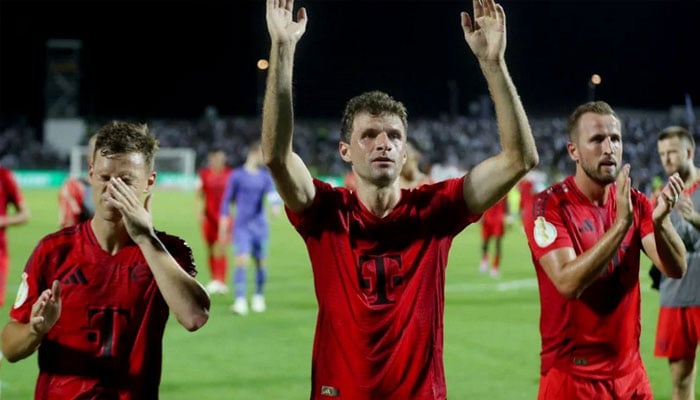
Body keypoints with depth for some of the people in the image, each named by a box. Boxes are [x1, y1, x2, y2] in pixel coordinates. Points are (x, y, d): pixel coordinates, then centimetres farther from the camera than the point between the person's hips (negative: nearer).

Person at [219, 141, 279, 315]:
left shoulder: (265, 175, 8)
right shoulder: (237, 175, -1)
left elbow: (271, 194, -7)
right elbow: (227, 200, 3)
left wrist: (276, 205, -29)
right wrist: (223, 224, 2)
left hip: (260, 225, 3)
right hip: (241, 227, -3)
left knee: (261, 262, 7)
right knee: (241, 261, -15)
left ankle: (259, 297, 25)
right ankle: (240, 301, -19)